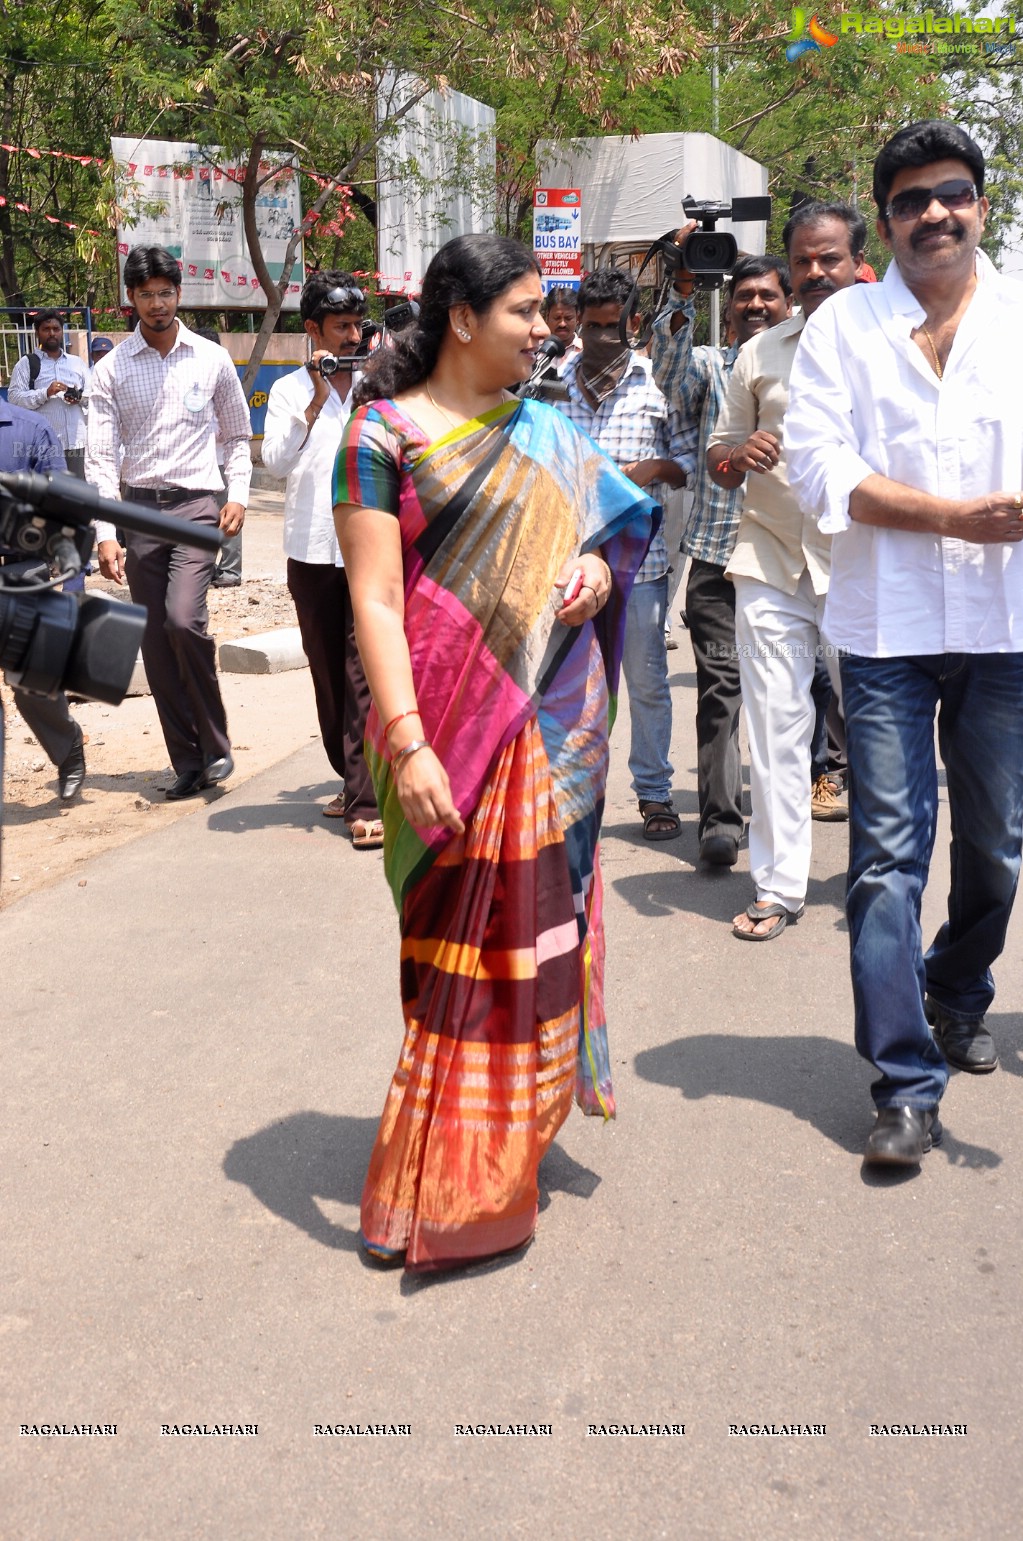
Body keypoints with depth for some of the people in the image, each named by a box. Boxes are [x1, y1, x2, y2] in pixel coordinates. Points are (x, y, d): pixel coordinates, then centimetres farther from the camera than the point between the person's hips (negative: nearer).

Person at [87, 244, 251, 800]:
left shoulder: (212, 360, 5)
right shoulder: (111, 370, 3)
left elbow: (237, 435, 15)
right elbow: (100, 457, -2)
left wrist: (238, 495, 0)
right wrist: (104, 534, -11)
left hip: (197, 503, -2)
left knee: (184, 617, -21)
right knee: (156, 644, 2)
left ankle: (215, 745, -3)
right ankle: (187, 762, 12)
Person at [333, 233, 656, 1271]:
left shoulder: (542, 433, 12)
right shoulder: (383, 435, -6)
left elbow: (609, 528, 22)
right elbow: (375, 601, -12)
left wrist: (597, 569, -3)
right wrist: (405, 745, -21)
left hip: (555, 717, 6)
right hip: (454, 723, -6)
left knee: (538, 922, 13)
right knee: (461, 937, -1)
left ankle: (517, 1130, 32)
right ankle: (445, 1194, 11)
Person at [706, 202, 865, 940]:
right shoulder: (760, 354, 13)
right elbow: (719, 457, 16)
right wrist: (739, 455, -6)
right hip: (771, 566, 2)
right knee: (776, 727, 1)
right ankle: (779, 886, 9)